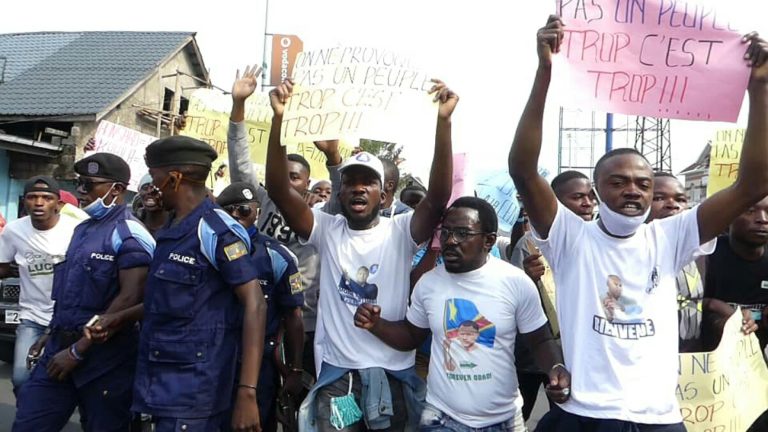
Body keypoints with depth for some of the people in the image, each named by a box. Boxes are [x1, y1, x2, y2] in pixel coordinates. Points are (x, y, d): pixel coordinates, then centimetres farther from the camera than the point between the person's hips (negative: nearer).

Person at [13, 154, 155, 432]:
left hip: (105, 358, -8)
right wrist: (50, 334, 16)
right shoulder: (83, 229, 15)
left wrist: (78, 351, -18)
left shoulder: (129, 234, -14)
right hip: (60, 347, 8)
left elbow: (129, 300, -21)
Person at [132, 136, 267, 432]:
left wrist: (247, 392, -27)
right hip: (161, 383, 9)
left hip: (193, 388, -9)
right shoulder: (171, 230, 11)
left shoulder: (215, 229, -16)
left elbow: (255, 305, -21)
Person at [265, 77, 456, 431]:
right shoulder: (327, 231, 1)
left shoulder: (400, 232, -2)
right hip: (336, 372, 0)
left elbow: (439, 197, -19)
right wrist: (279, 118, -22)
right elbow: (278, 189, -11)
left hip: (393, 373, 0)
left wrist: (443, 121, -28)